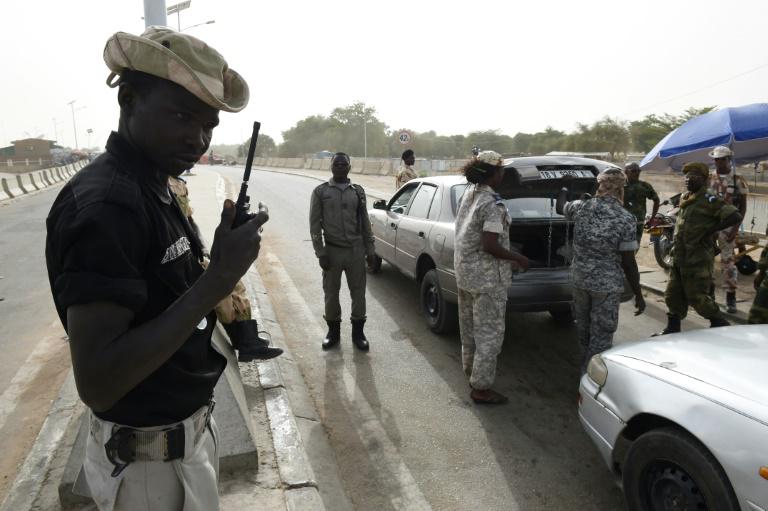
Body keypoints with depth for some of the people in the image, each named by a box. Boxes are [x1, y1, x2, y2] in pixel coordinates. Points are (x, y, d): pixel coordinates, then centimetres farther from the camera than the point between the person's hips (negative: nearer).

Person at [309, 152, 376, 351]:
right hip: (332, 250, -1)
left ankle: (358, 332, 19)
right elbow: (314, 224, -1)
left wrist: (370, 250, 6)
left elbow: (365, 222, 10)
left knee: (358, 291, 5)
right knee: (331, 292, 7)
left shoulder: (358, 191, 7)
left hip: (356, 250, 1)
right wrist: (320, 252, -7)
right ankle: (333, 331, 23)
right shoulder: (320, 191, 1)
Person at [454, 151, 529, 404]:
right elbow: (490, 246, -24)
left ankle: (471, 372, 36)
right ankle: (481, 388, 11)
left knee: (470, 326, 20)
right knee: (489, 332, 2)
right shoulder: (493, 205, -21)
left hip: (464, 270, 9)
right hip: (486, 276, -9)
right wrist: (518, 258, -12)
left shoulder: (469, 193, 5)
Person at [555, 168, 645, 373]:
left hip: (579, 280, 5)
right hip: (607, 285, -5)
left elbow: (560, 207, 20)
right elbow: (628, 263, -13)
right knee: (601, 335, 7)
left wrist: (564, 188, 41)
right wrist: (638, 295, -2)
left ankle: (587, 365, 44)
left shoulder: (581, 207, -4)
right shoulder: (626, 219, -15)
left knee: (583, 326, 23)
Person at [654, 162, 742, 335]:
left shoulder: (709, 200, -13)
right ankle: (672, 328, 25)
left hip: (697, 260, -8)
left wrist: (710, 230, -18)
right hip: (679, 258, 8)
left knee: (697, 297, 0)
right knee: (673, 295, 13)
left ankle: (719, 323, 21)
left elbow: (735, 217, -23)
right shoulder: (684, 199, 12)